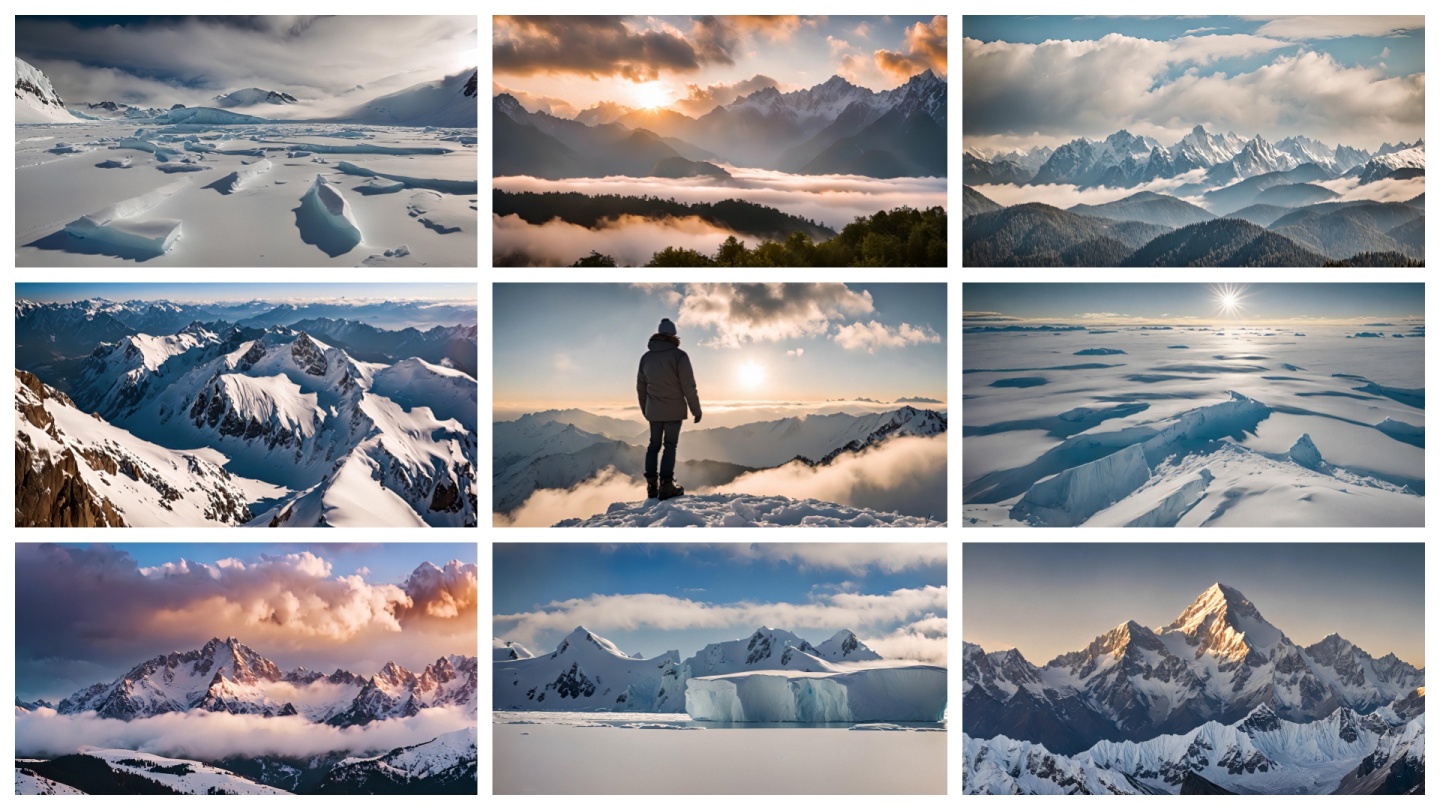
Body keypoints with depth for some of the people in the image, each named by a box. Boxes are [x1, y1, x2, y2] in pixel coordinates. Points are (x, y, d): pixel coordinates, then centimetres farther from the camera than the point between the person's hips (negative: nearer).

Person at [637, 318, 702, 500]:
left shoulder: (646, 357, 5)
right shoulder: (678, 356, -13)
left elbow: (641, 387, 12)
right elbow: (689, 386, -14)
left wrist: (645, 410, 24)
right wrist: (696, 410, -4)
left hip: (653, 411, 5)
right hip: (674, 410, -5)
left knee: (654, 445, 12)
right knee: (670, 446, 0)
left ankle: (652, 486, 9)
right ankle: (666, 486, -4)